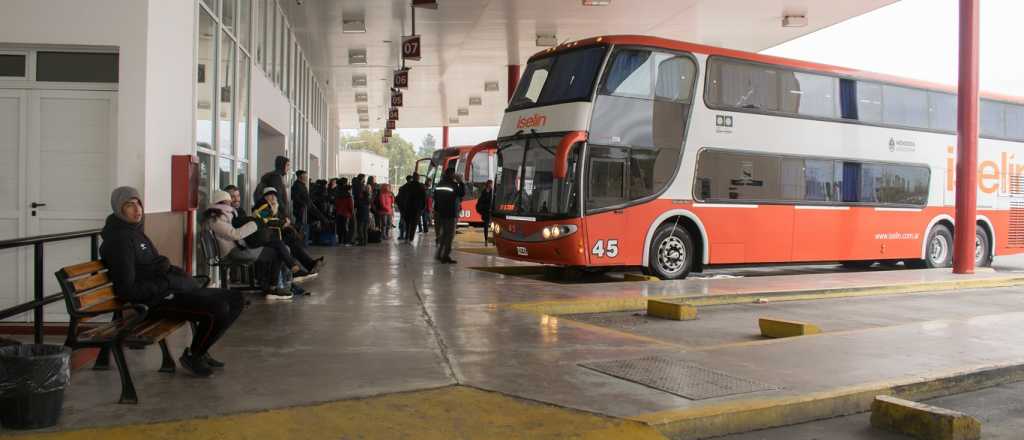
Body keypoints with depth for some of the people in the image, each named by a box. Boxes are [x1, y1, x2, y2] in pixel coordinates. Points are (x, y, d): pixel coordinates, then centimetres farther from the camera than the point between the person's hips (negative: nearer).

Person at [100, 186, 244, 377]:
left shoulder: (135, 231, 16)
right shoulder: (120, 240, -15)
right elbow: (127, 289, -21)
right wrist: (168, 284, -16)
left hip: (169, 291, 10)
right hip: (155, 303, -10)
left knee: (235, 300, 6)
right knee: (219, 309, -27)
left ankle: (200, 350, 18)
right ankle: (192, 356, -1)